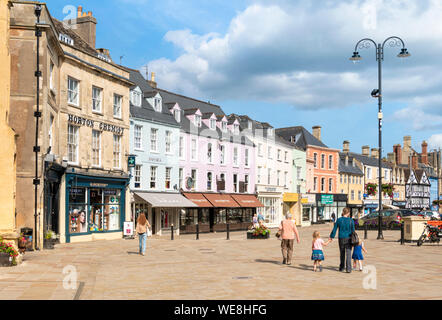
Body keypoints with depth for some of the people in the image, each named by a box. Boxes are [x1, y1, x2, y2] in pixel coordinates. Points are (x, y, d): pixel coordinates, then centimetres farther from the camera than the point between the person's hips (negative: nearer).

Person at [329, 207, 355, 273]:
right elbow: (353, 230, -1)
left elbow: (334, 229, 0)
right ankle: (348, 268, -11)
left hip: (341, 238, 1)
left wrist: (331, 237, 11)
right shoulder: (351, 220, -5)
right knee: (348, 254, -2)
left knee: (342, 253, 15)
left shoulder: (339, 220, -4)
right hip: (348, 238, -1)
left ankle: (342, 268, 24)